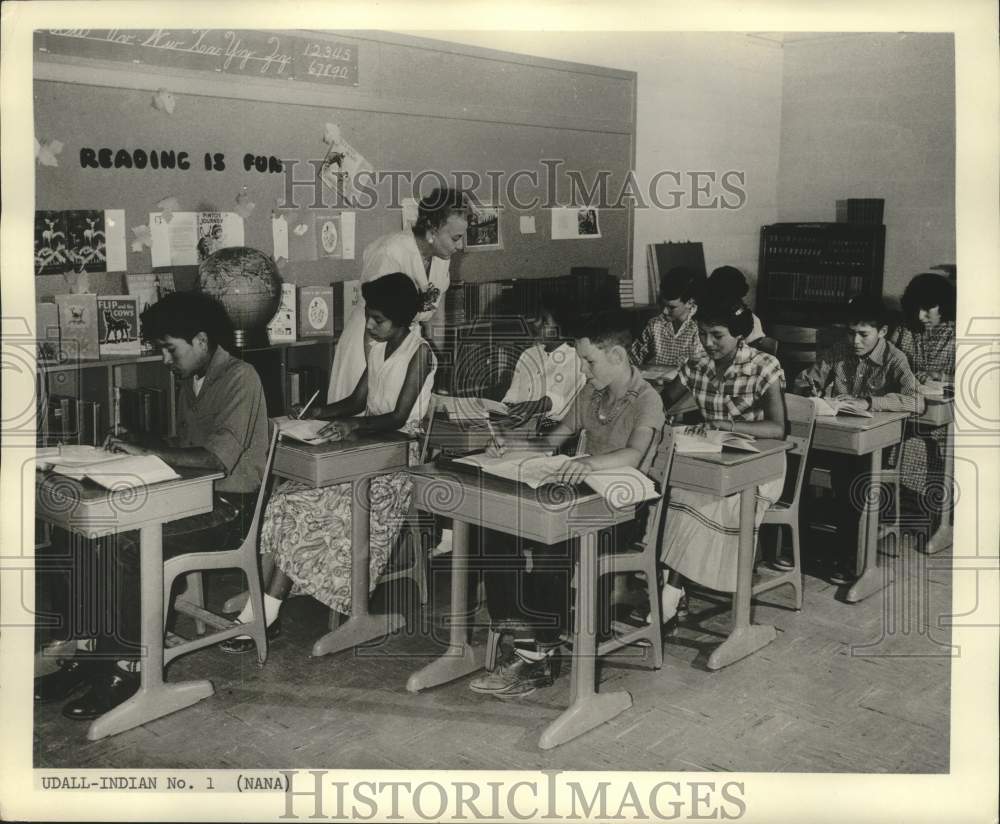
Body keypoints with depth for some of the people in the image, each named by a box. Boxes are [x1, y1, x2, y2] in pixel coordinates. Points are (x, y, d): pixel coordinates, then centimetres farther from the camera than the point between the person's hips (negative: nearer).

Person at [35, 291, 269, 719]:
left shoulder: (239, 379, -17)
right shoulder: (190, 380, 13)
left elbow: (218, 457, -27)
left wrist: (146, 449, -20)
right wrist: (137, 441, 2)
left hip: (229, 507, -9)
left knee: (131, 547, -26)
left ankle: (129, 667, -13)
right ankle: (94, 651, -4)